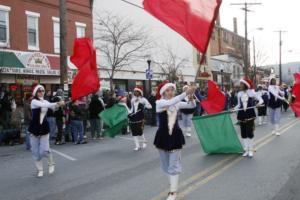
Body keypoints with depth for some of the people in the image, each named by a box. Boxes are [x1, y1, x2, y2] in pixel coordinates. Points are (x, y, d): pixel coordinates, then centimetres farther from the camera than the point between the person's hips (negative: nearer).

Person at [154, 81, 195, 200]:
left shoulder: (177, 103, -1)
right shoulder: (159, 103, -12)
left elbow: (192, 106, -5)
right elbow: (170, 103, -32)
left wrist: (191, 97, -27)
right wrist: (185, 93, -38)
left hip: (175, 136, 1)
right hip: (163, 136, -1)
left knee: (174, 164, 0)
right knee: (166, 164, 15)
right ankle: (173, 183, 38)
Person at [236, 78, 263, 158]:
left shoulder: (251, 92, -3)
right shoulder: (239, 94, 7)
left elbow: (260, 99, 0)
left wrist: (259, 103, -21)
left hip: (250, 114, -4)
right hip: (241, 115, 4)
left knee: (250, 133, -3)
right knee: (243, 133, 5)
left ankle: (251, 150, 8)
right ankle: (246, 150, 15)